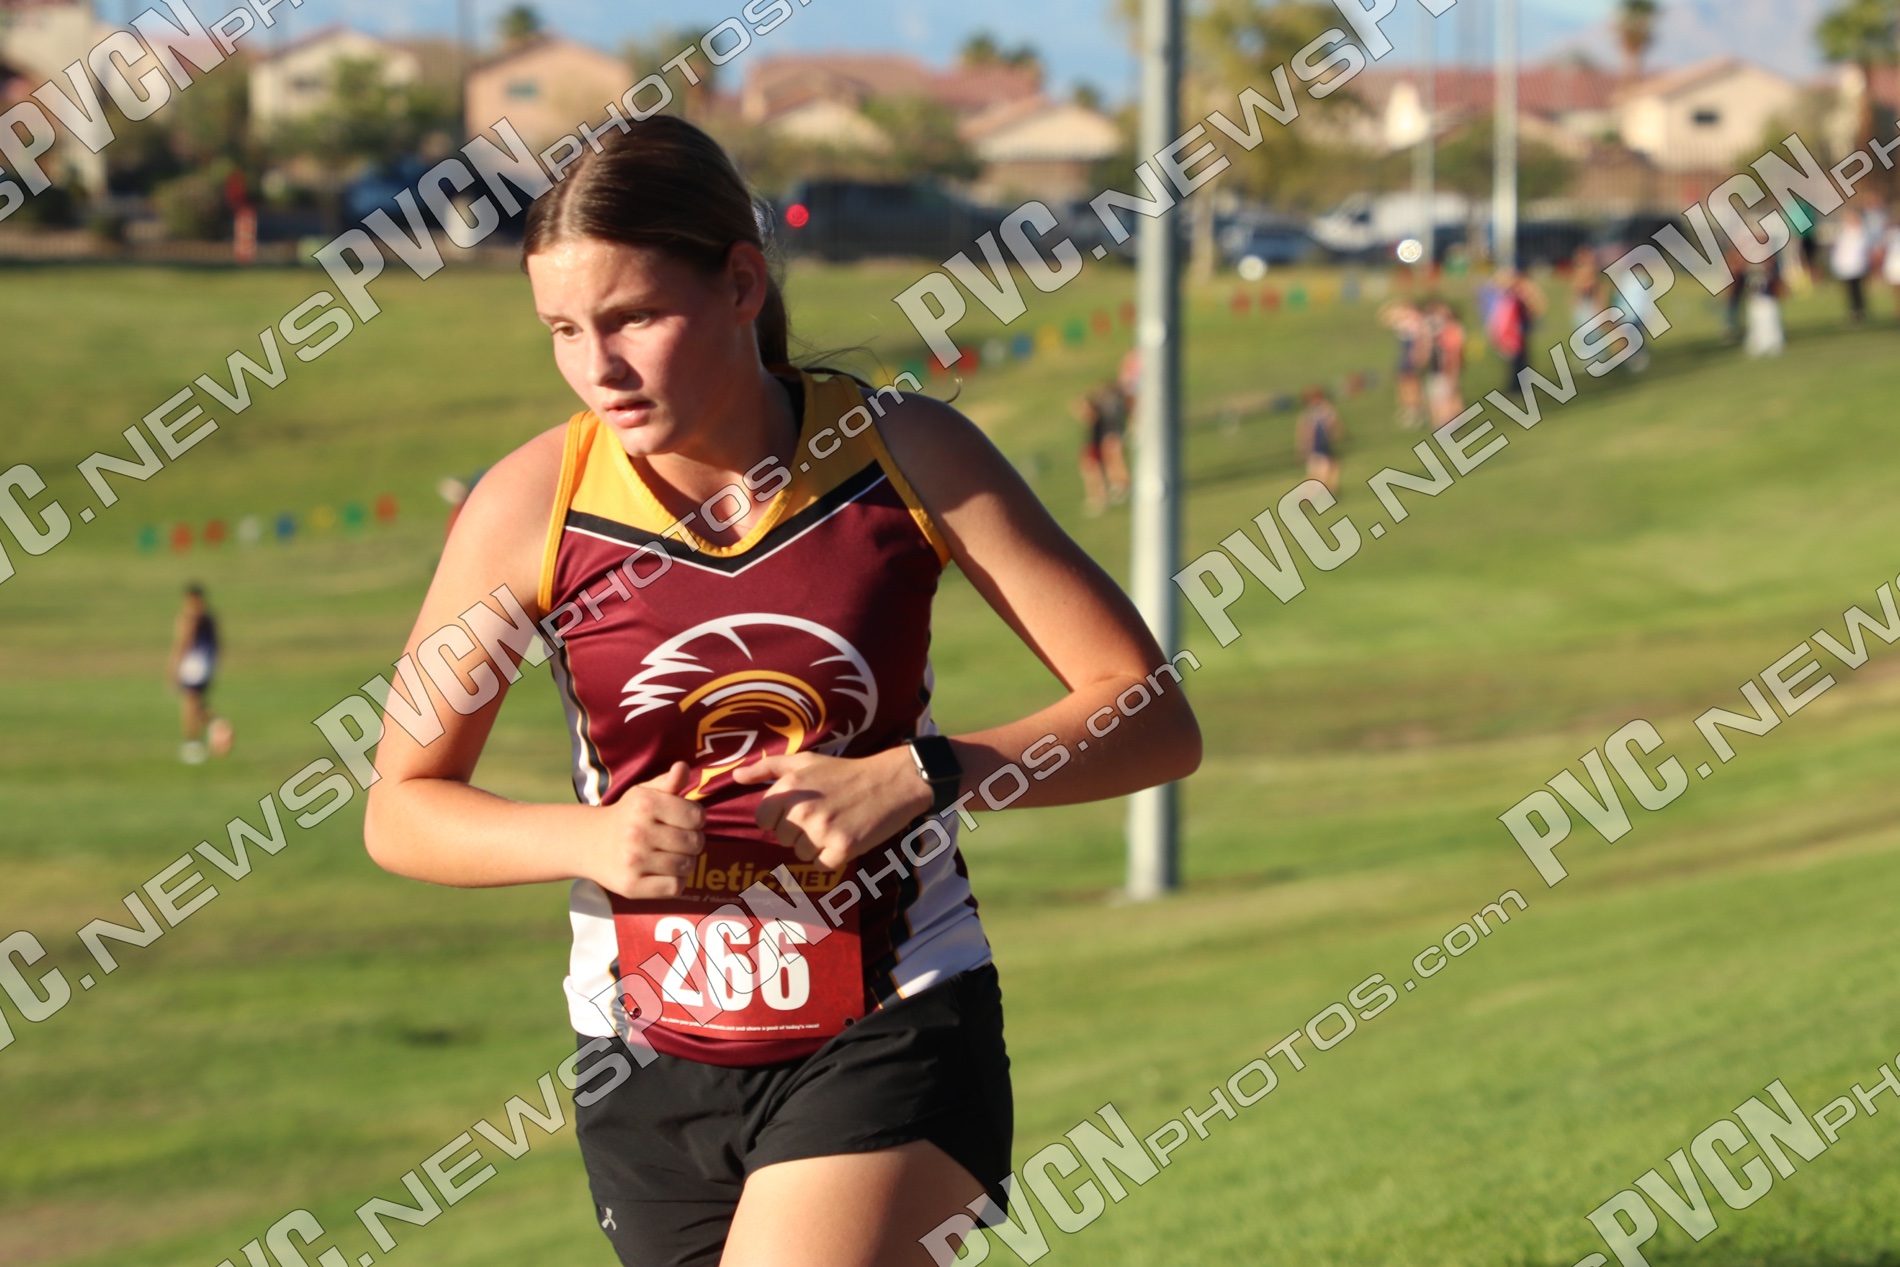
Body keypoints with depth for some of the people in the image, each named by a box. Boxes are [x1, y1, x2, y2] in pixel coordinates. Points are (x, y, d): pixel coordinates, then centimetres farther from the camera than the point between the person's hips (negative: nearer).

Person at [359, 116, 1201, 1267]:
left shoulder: (908, 457, -8)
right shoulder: (532, 507, -6)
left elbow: (1155, 721, -7)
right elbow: (400, 810, 3)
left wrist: (923, 776, -21)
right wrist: (588, 839, -16)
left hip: (893, 1037, -3)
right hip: (653, 1065, 3)